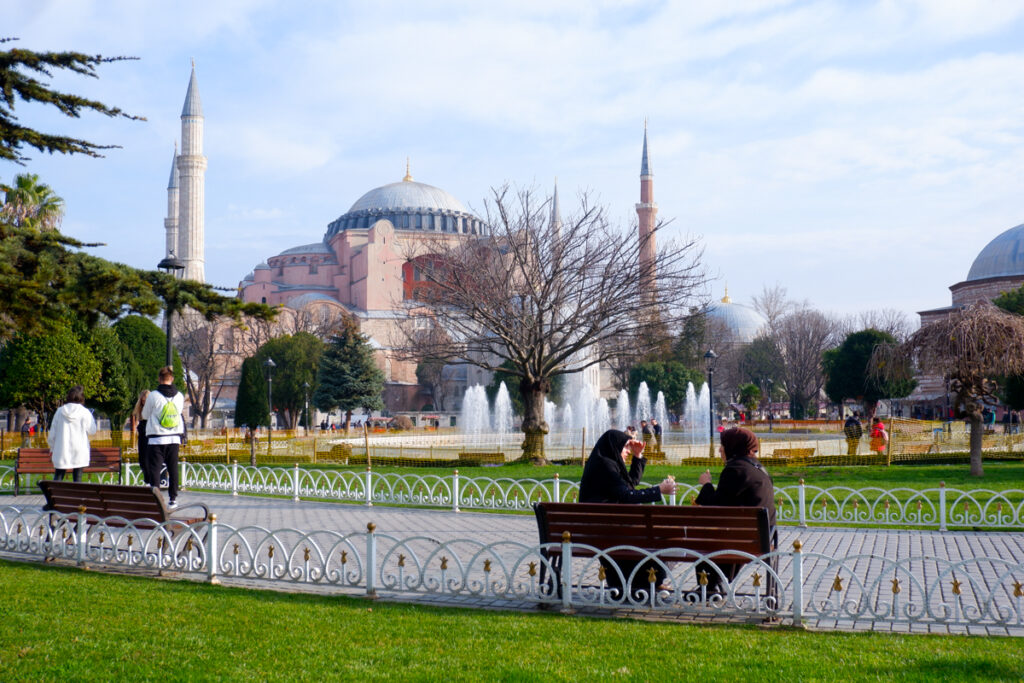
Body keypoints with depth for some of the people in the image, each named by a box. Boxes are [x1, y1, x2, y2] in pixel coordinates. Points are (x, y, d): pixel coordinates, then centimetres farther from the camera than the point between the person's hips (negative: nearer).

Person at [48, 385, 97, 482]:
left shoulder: (60, 411, 0)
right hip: (79, 451, -1)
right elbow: (92, 431, 2)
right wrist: (92, 419, 19)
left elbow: (52, 432, 5)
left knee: (58, 477, 7)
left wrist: (52, 448, 16)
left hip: (61, 450, 1)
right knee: (77, 478, 4)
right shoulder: (85, 412, -6)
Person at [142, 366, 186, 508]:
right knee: (173, 469, 11)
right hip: (174, 438, 3)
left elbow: (145, 415, 3)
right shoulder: (179, 396, 1)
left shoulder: (153, 396, -9)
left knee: (155, 469, 0)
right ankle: (173, 498, 14)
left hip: (156, 439, -3)